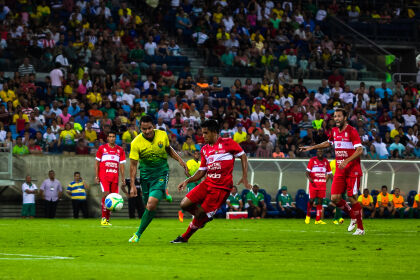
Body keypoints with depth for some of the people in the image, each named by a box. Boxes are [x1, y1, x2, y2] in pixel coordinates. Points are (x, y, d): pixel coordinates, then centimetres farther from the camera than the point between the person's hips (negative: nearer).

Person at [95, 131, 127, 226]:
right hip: (104, 175, -3)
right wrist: (96, 176, 1)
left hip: (115, 177, 3)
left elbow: (121, 165, 13)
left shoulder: (120, 150, 11)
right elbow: (97, 163, 9)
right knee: (106, 194, -19)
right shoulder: (102, 148, 6)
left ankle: (107, 219, 10)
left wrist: (123, 179, 8)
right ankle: (103, 218, -16)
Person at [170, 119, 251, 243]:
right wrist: (187, 181, 2)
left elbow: (243, 156, 4)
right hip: (207, 183, 6)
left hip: (221, 187, -6)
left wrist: (244, 177, -3)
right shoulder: (205, 149, 13)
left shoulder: (227, 143, -4)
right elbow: (201, 171, 16)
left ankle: (185, 237, 11)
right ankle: (205, 216, 18)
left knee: (200, 214, -8)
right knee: (185, 204, -7)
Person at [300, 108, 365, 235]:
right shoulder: (334, 131, 11)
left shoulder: (351, 131, -11)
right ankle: (353, 217, 20)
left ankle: (360, 228, 3)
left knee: (352, 198, -7)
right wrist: (312, 147, 27)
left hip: (352, 170, -6)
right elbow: (328, 143, 32)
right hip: (339, 171, 6)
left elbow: (360, 150, -18)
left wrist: (347, 161, -28)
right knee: (335, 198, -2)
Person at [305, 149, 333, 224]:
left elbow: (329, 173, 17)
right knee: (311, 200, -5)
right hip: (313, 183, -3)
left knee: (320, 201, 0)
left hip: (322, 184, 3)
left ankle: (318, 220, 0)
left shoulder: (326, 161, 11)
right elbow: (307, 172, -1)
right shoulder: (312, 160, 0)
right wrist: (309, 178, -20)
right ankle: (308, 216, 18)